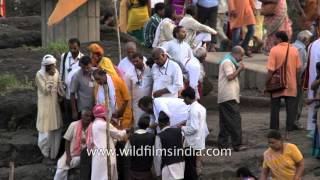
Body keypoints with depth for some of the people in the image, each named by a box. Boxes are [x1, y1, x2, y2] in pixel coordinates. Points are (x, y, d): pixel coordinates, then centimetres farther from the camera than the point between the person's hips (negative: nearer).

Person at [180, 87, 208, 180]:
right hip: (200, 142, 10)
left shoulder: (193, 110, -18)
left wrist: (182, 128, -11)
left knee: (190, 169, -4)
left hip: (192, 144, -10)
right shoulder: (201, 107, 11)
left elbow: (193, 128, -24)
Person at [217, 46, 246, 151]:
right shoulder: (227, 62, -9)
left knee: (225, 121, 10)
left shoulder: (230, 62, 23)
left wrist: (239, 69, 14)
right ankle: (237, 144, -12)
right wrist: (239, 69, -11)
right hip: (229, 97, -11)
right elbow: (230, 76, -19)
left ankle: (222, 144, 12)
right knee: (235, 120, -11)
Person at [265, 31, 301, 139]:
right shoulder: (294, 50, 0)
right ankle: (288, 133, 2)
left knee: (275, 109, 9)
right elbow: (298, 68, 5)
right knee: (291, 109, 5)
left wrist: (266, 83, -6)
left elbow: (271, 70, -13)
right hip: (291, 86, 2)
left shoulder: (274, 50, -10)